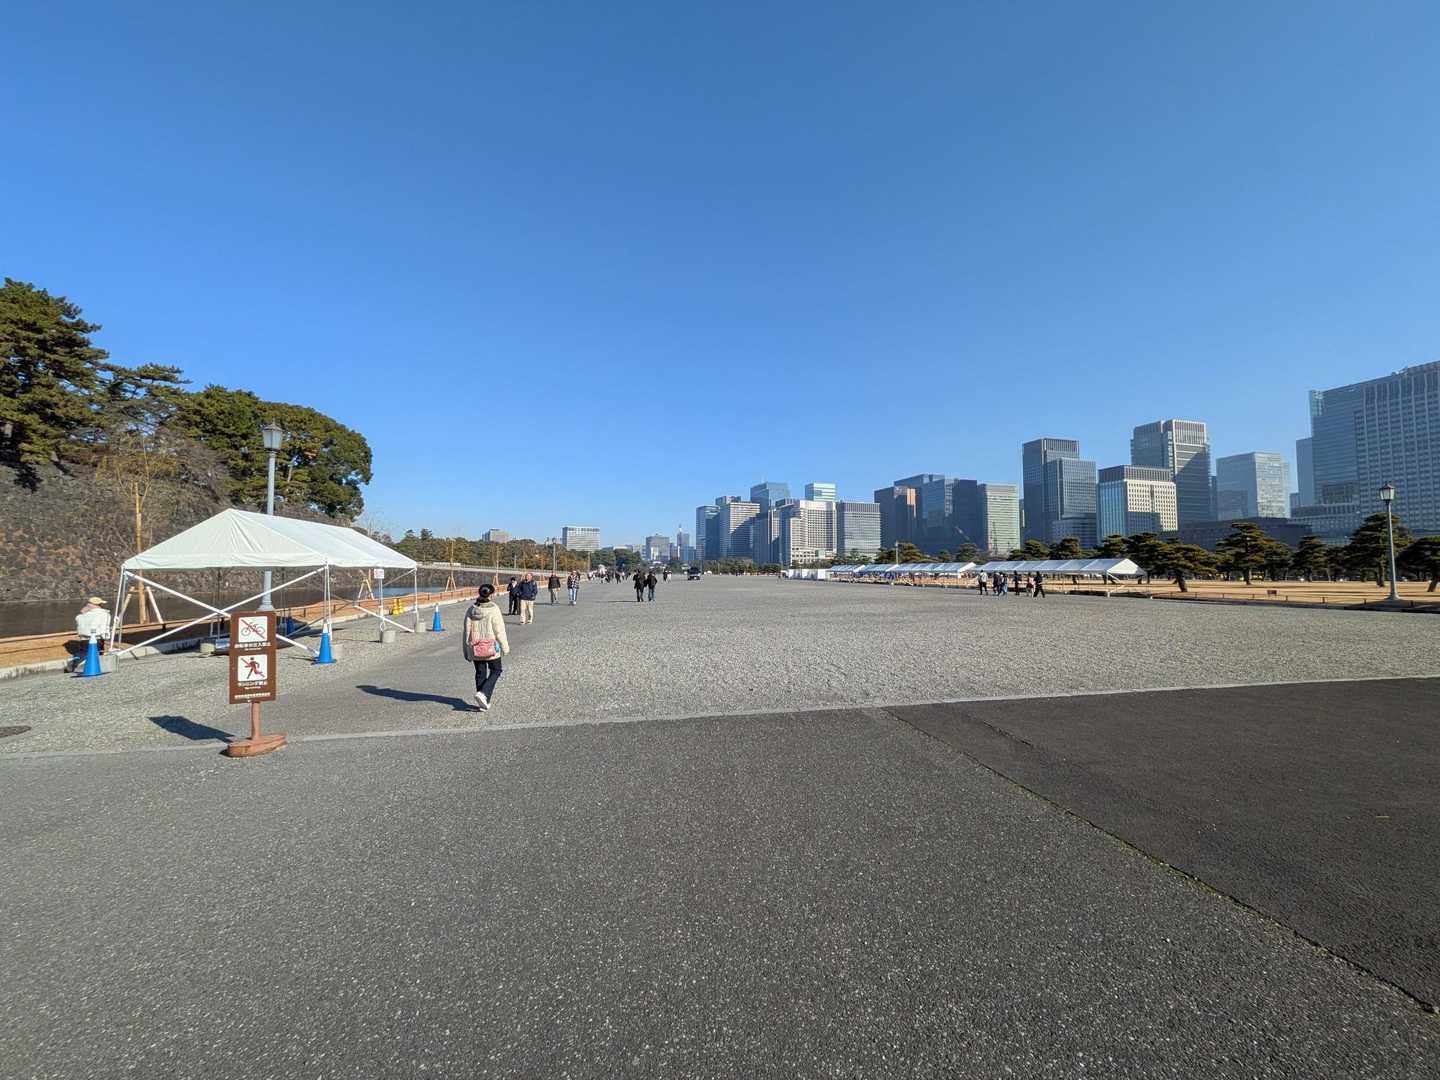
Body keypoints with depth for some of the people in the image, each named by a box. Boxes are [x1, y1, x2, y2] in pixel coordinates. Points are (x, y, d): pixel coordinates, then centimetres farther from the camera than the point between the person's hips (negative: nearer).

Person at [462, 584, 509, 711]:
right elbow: (499, 630, -10)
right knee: (495, 671, 12)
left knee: (480, 673, 15)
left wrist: (466, 650, 11)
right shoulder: (493, 609, -14)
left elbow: (466, 631, 2)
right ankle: (483, 694, -8)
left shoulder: (471, 610, -1)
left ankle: (483, 703, 20)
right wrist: (505, 646, 1)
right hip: (491, 647, -4)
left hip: (475, 648, 4)